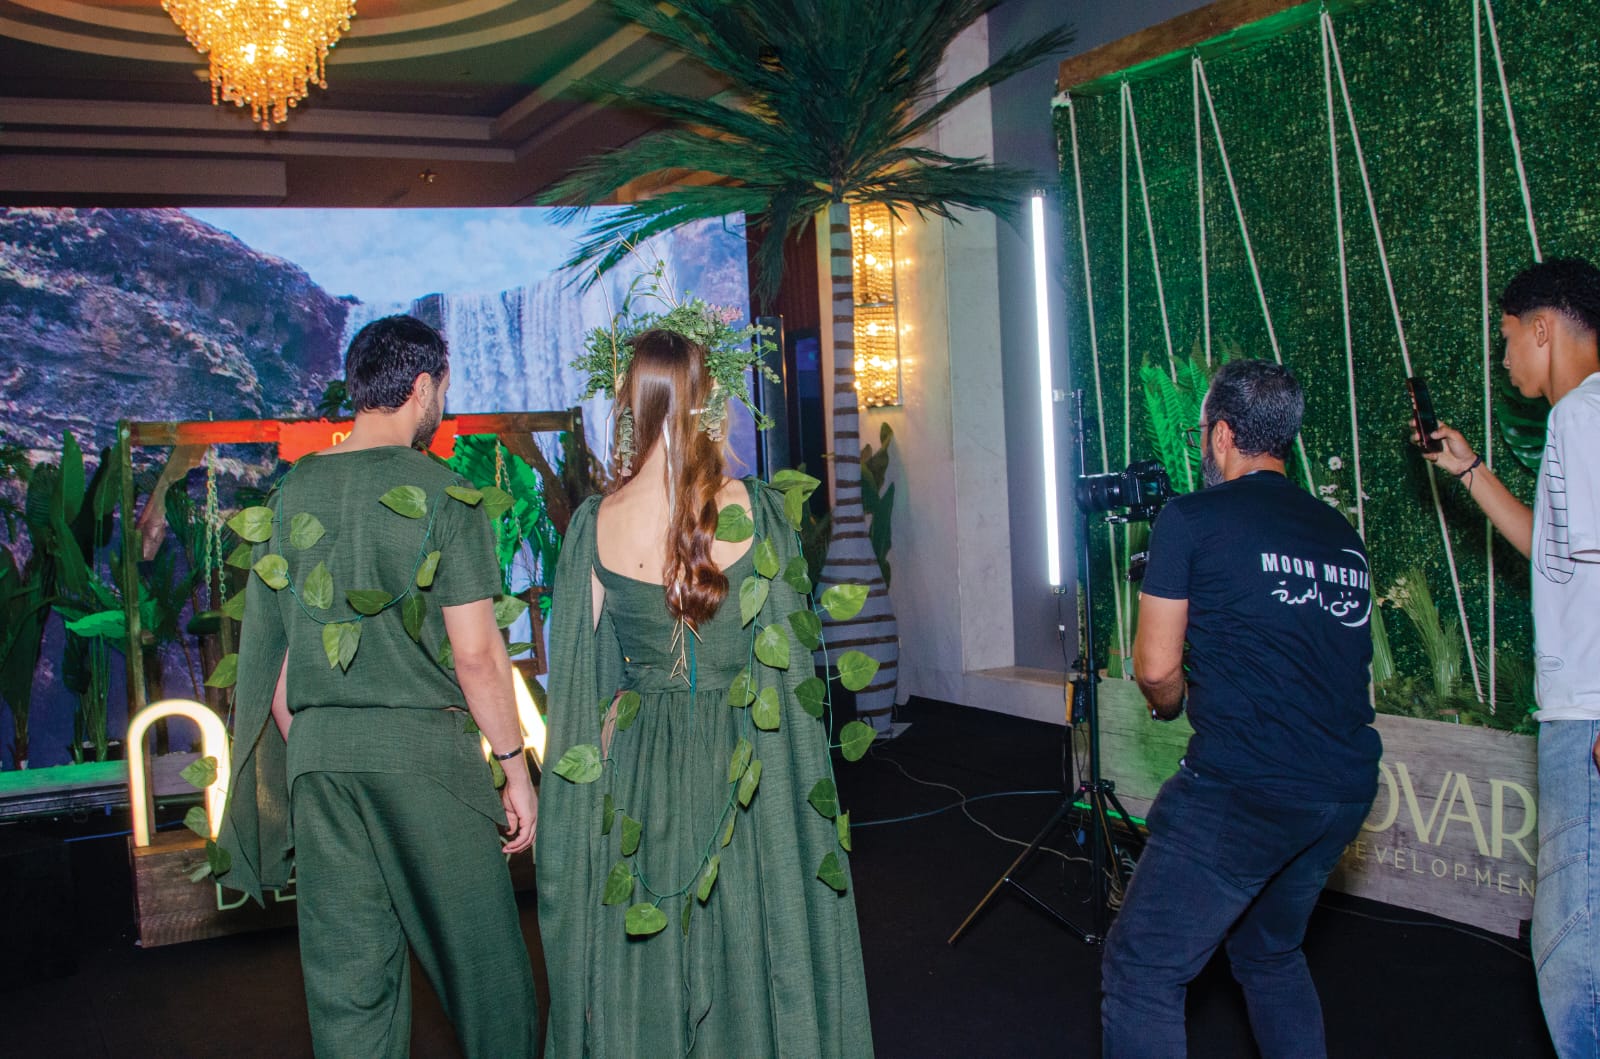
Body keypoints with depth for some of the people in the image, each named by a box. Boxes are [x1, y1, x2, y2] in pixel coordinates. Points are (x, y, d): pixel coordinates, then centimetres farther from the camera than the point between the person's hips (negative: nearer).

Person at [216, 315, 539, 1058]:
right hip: (423, 744, -4)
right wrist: (514, 764, -3)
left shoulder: (293, 493, 6)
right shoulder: (441, 494, -8)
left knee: (344, 969, 11)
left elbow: (268, 649, 9)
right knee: (477, 948, 9)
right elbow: (475, 651, -12)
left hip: (318, 748, 5)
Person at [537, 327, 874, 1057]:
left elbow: (588, 678, -1)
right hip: (744, 771, -1)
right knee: (750, 945, 14)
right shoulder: (753, 509, -11)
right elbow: (787, 655, -5)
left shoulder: (596, 524, -8)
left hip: (641, 769, 1)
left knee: (645, 967, 15)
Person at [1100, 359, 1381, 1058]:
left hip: (1243, 790, -7)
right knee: (1271, 954, 26)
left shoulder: (1191, 520, -3)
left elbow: (1156, 668, -3)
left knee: (1141, 970, 0)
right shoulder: (1341, 533, 15)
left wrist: (1171, 704, 18)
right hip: (1348, 788, 8)